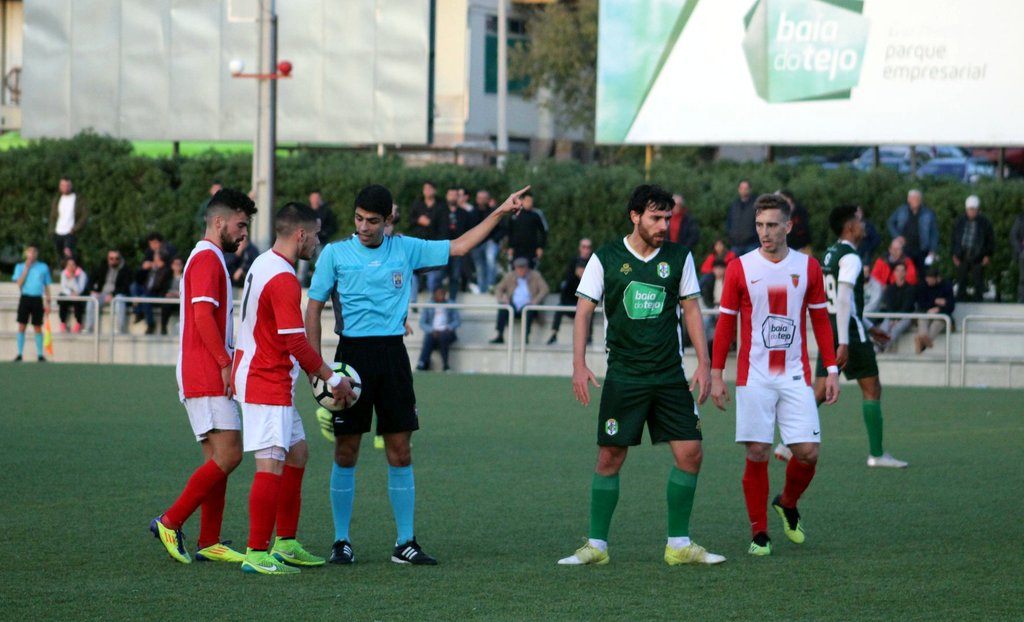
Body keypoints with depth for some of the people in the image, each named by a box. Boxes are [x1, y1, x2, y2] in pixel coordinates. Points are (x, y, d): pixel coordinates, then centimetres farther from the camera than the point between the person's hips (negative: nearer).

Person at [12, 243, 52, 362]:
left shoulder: (43, 267, 7)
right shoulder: (20, 267, 5)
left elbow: (47, 286, 11)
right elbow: (19, 284, -7)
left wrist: (47, 302, 6)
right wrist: (27, 268, -9)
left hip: (37, 299, 0)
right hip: (25, 298, 0)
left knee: (38, 328, 2)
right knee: (22, 326, -2)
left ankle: (40, 354, 7)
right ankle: (19, 354, 1)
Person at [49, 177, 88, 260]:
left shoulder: (78, 200, -1)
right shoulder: (57, 200, 13)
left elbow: (85, 216, -4)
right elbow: (53, 216, 20)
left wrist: (75, 229, -12)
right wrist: (52, 230, 5)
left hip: (70, 233, -5)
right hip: (58, 234, 5)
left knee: (68, 251, -28)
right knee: (60, 257, 7)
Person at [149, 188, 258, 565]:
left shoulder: (209, 259, 22)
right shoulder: (207, 258, -10)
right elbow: (203, 316, -19)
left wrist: (225, 365, 20)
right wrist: (225, 364, -19)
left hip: (210, 378, 11)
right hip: (207, 377, -11)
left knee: (217, 459, 8)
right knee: (228, 454, -14)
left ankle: (209, 544, 7)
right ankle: (170, 522, -10)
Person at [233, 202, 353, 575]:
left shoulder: (263, 265, 13)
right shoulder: (283, 279, -19)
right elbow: (296, 342, -21)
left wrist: (317, 374, 18)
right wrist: (333, 379, -11)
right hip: (268, 386, -11)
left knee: (297, 454, 17)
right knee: (272, 467, -11)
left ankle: (286, 545, 21)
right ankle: (257, 554, -11)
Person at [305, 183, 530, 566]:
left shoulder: (406, 249, 8)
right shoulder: (335, 254, 1)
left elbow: (459, 247, 14)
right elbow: (313, 308, 3)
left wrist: (500, 212, 8)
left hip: (392, 354, 2)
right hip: (352, 354, -2)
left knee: (400, 451, 2)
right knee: (346, 451, -1)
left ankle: (405, 543, 7)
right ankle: (341, 541, 8)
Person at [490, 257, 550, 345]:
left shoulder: (535, 276, 3)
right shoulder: (510, 276, 10)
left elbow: (545, 289, -5)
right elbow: (499, 289, 14)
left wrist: (535, 301, -20)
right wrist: (501, 299, -8)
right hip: (513, 305, 2)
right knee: (502, 308, -29)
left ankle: (526, 337, -38)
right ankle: (500, 336, -31)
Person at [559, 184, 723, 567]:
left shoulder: (679, 257, 5)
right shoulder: (605, 259, -1)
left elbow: (691, 310, 9)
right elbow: (584, 310, 0)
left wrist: (703, 363, 2)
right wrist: (579, 364, -10)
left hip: (670, 374, 2)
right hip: (623, 375, -2)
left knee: (690, 453, -4)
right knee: (610, 457, -3)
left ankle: (678, 545, 7)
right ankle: (596, 545, 7)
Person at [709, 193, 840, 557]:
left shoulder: (808, 267, 5)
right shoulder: (740, 268, 0)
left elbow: (821, 320, 10)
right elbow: (726, 323, 4)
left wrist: (831, 370, 4)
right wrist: (716, 374, 0)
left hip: (795, 376, 1)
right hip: (753, 377, -1)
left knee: (807, 452, -5)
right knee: (757, 454, -3)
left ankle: (788, 504, 25)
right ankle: (759, 534, 8)